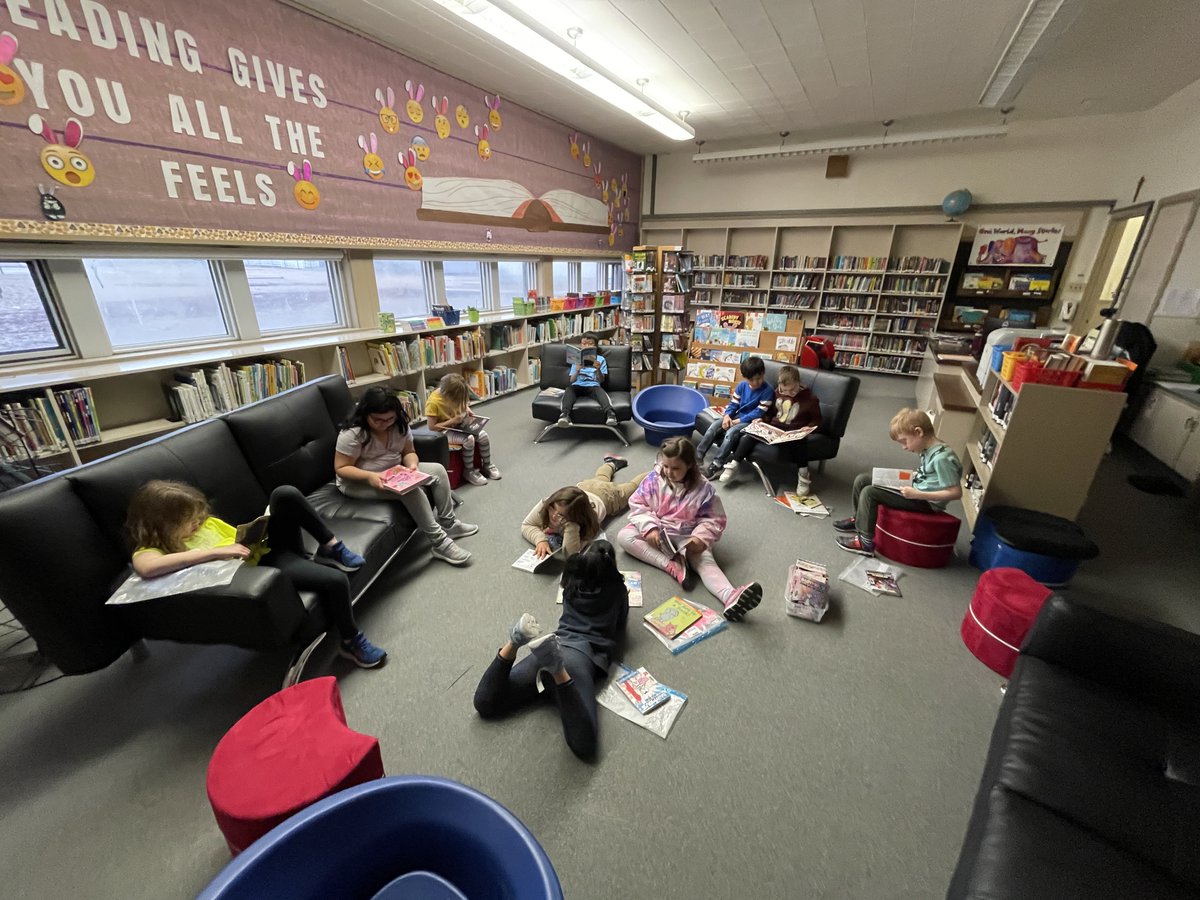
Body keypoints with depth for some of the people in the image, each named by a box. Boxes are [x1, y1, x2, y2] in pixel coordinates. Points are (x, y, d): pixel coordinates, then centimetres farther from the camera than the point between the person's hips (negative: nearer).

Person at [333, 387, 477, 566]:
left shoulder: (400, 425, -5)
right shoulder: (352, 433, -24)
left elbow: (409, 452, 3)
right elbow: (341, 468, -20)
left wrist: (412, 464, -20)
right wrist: (370, 476, -35)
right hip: (358, 483, -7)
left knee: (438, 470, -7)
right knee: (410, 489, -31)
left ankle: (448, 524, 0)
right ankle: (438, 542, -26)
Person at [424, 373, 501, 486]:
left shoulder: (455, 395, -7)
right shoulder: (433, 402, -26)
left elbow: (464, 403, 16)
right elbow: (432, 427, -23)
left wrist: (467, 409, -6)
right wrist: (452, 421, -27)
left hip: (459, 425, 7)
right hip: (444, 431, -7)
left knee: (483, 436, -13)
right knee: (469, 439, -30)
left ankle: (486, 465, 8)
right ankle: (469, 471, -11)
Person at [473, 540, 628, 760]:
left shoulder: (571, 584, 22)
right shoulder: (618, 589, 12)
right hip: (582, 656, -4)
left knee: (484, 703, 8)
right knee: (583, 745, -19)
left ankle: (515, 643, -18)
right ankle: (557, 670, -40)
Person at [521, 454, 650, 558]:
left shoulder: (585, 521, -50)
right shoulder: (547, 504, -41)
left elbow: (572, 554, -53)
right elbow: (527, 525, -29)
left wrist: (571, 526, -66)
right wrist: (541, 540, -47)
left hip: (608, 495, -3)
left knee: (632, 487, 30)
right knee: (600, 478, 40)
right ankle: (612, 464, 65)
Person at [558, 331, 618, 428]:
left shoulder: (600, 359, 16)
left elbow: (602, 380, 7)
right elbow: (571, 380, 11)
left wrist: (598, 369, -14)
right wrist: (577, 370, -10)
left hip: (593, 386, -1)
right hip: (577, 386, 2)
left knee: (600, 390, -36)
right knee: (569, 389, -33)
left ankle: (610, 413, -60)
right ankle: (565, 414, -53)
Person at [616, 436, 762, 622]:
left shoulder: (702, 488, -11)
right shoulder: (654, 479, -7)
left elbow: (714, 519, -6)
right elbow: (637, 504, -6)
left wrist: (701, 538, -26)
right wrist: (649, 528, -23)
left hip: (686, 537, -2)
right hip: (657, 532, 2)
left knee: (705, 559, -32)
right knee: (624, 536, -23)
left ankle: (731, 597, -58)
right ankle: (672, 565, -33)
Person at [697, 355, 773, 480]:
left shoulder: (767, 390, -14)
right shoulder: (742, 385, 3)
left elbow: (759, 413, -17)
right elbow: (733, 403, 6)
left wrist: (738, 421, -20)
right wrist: (727, 416, -15)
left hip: (751, 421, -6)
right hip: (736, 416, 6)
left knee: (731, 432, -31)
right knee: (714, 426, -15)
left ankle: (716, 465, -26)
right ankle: (698, 455, -9)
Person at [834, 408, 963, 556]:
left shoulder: (941, 458, -25)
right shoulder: (929, 449, 2)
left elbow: (956, 492, -24)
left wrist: (918, 494, -25)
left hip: (926, 502, -9)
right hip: (915, 490, 9)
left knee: (869, 492, -20)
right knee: (862, 480, 4)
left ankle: (866, 541, -9)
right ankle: (859, 519, 24)